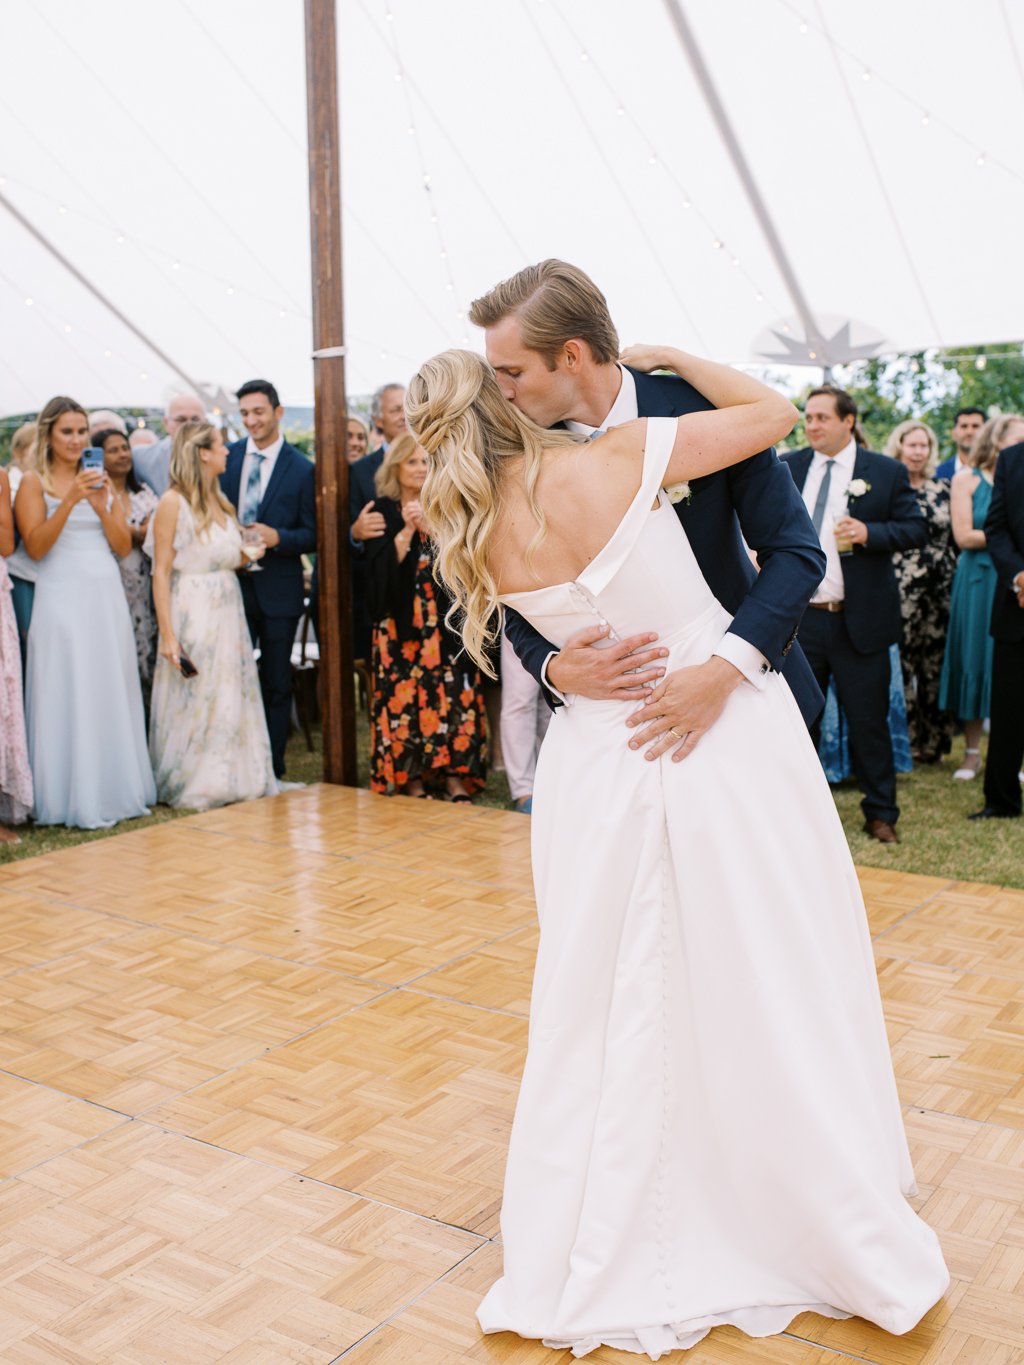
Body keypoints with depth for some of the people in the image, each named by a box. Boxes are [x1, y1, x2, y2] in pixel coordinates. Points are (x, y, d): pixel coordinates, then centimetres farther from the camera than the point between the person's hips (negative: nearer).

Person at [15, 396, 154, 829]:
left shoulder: (101, 480, 14)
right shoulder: (34, 482, 1)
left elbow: (124, 545, 8)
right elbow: (35, 547, -10)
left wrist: (100, 505, -8)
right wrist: (70, 500, -17)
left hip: (107, 597, 5)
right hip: (63, 598, -5)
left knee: (113, 693, 6)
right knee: (68, 696, -4)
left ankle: (114, 789, 15)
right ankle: (74, 799, 2)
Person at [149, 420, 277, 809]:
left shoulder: (218, 501, 12)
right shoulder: (174, 502, -10)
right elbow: (161, 573, -12)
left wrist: (246, 556, 0)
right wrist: (168, 635, -18)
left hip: (228, 613, 7)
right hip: (192, 615, -7)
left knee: (231, 699, 9)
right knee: (194, 701, 0)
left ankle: (226, 781, 19)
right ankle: (190, 786, 13)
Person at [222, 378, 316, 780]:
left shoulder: (302, 469, -2)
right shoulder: (227, 456, 5)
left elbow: (312, 535, -3)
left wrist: (277, 537, -20)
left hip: (278, 591, -2)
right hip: (232, 583, 2)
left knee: (276, 683, 9)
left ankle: (272, 770, 19)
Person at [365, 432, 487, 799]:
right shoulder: (382, 511, 4)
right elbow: (379, 569, -7)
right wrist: (407, 530, -16)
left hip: (445, 622, 2)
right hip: (402, 623, -2)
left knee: (451, 695, -4)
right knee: (405, 695, -8)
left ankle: (453, 775, 1)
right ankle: (411, 779, 0)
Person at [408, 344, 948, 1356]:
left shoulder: (476, 539, -3)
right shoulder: (617, 457, -14)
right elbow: (772, 410, -3)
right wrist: (668, 358, 9)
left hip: (602, 769, 3)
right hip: (730, 748, -2)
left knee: (608, 1015, 16)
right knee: (774, 998, 11)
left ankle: (588, 1268, 29)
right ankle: (861, 1248, 30)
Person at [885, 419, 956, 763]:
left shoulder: (941, 489, 13)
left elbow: (953, 540, 17)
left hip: (940, 590, 4)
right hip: (900, 590, -4)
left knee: (936, 664, 5)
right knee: (901, 664, -3)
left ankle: (933, 741, 15)